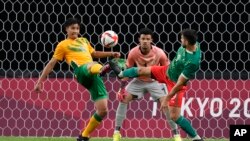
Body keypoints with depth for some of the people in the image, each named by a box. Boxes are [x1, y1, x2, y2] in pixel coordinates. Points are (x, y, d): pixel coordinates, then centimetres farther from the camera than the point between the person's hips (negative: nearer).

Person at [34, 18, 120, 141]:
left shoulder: (83, 41, 30)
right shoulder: (63, 45, 14)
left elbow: (94, 54, 43)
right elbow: (51, 63, 13)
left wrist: (112, 54, 31)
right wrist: (39, 81, 8)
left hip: (93, 76, 5)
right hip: (82, 71, -5)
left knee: (103, 110, -3)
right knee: (91, 66, -43)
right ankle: (102, 69, -79)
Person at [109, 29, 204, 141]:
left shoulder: (192, 62, -40)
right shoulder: (194, 44, -17)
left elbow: (180, 83, -32)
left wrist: (167, 98, -25)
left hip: (175, 84, -8)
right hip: (167, 71, 8)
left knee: (174, 116, -10)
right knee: (142, 70, 19)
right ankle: (120, 74, 52)